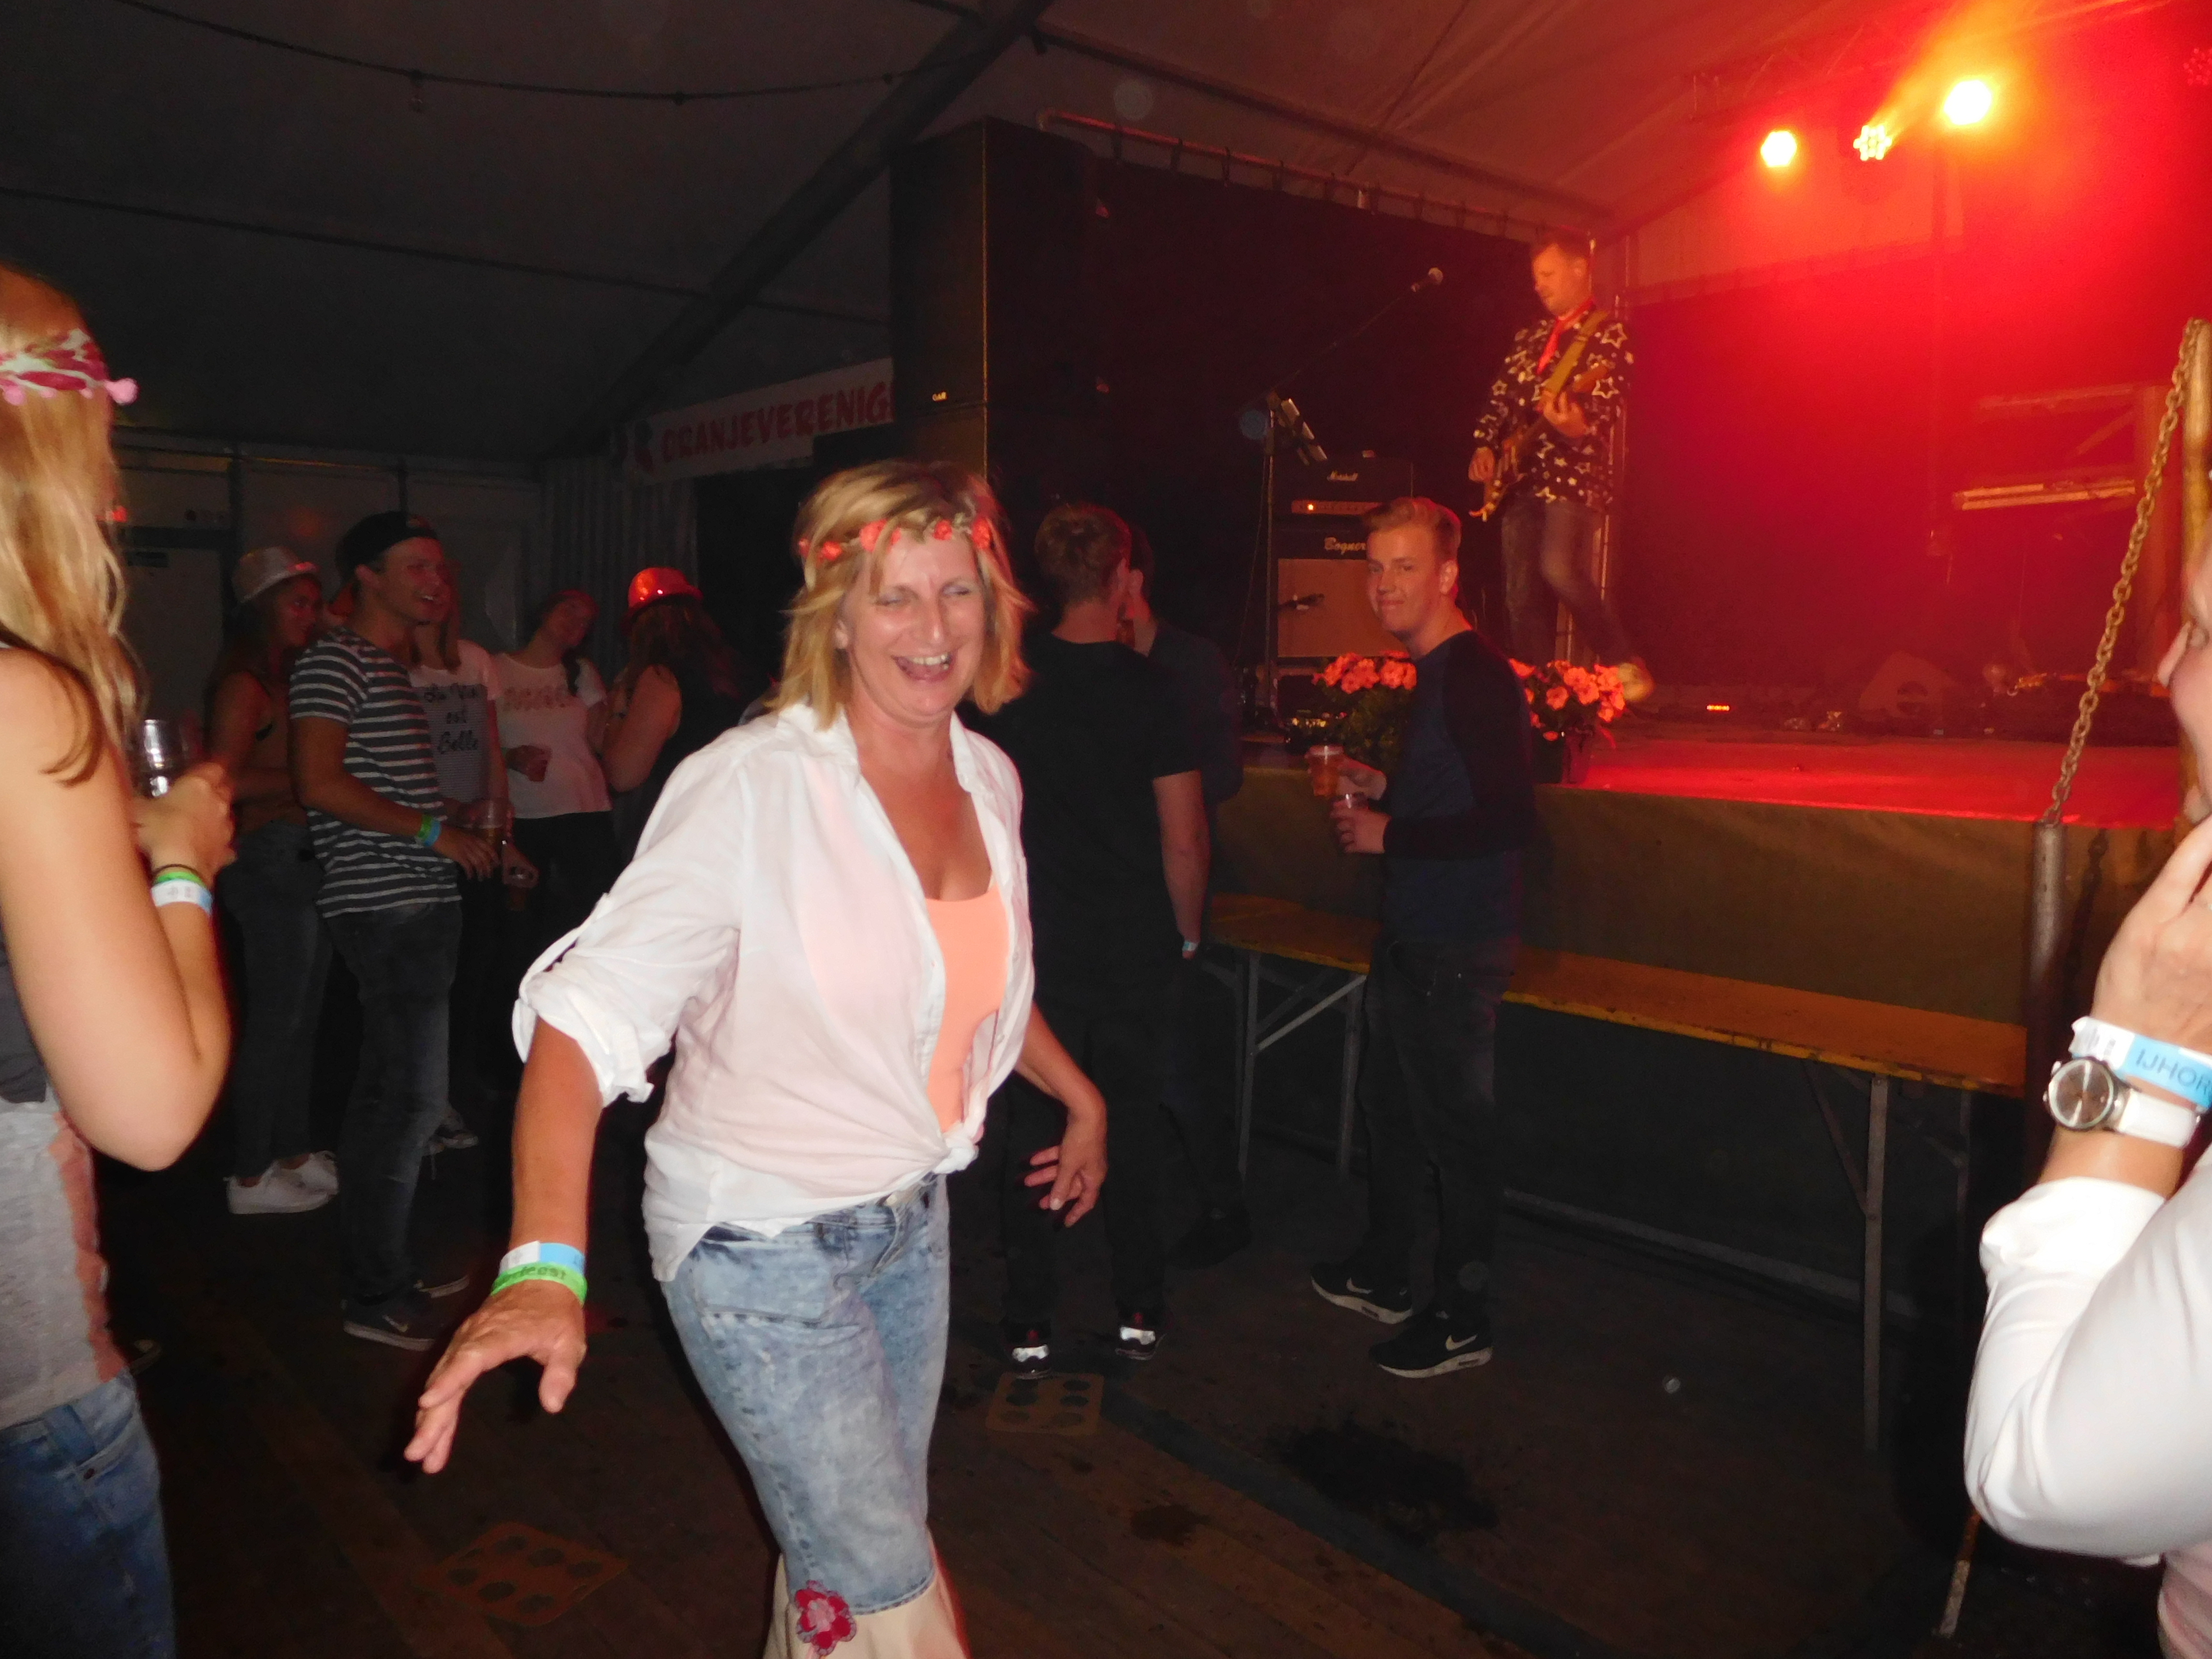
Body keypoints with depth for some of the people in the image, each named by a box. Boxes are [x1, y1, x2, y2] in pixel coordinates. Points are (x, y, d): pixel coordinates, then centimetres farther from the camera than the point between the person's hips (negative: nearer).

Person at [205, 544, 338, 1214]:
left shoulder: (291, 681, 16)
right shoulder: (244, 686, -10)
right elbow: (227, 780, -19)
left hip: (305, 863, 9)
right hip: (271, 862, -9)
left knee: (302, 1016, 15)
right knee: (274, 1020, -3)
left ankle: (294, 1152, 27)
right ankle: (250, 1177, 8)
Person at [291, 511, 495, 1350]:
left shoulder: (393, 666, 21)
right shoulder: (336, 659, -8)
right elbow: (320, 783, -18)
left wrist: (466, 832, 16)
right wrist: (432, 830, -16)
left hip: (418, 906, 10)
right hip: (386, 908, -10)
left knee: (392, 1095, 14)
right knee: (410, 1098, -8)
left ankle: (387, 1270, 24)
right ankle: (376, 1296, 2)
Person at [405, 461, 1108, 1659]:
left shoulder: (988, 779, -1)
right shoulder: (752, 787, -23)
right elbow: (591, 1010, -30)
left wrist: (1077, 1093, 24)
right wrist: (546, 1265, -41)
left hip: (911, 1219, 6)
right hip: (763, 1245, -6)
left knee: (858, 1542, 22)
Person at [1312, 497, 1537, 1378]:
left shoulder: (1477, 675, -18)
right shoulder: (1435, 671, 13)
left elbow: (1511, 818, -26)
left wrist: (1390, 835, -19)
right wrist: (1384, 790, 10)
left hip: (1458, 948, -10)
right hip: (1414, 936, 10)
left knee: (1458, 1126, 2)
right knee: (1390, 1105, 20)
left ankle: (1462, 1320, 17)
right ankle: (1384, 1275, 37)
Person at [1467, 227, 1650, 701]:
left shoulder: (1606, 330, 0)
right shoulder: (1529, 338, 21)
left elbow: (1611, 403, -13)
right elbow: (1500, 400, 23)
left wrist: (1580, 426, -33)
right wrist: (1485, 447, 6)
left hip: (1574, 474, -7)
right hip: (1521, 479, 7)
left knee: (1561, 569, -26)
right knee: (1522, 598, 2)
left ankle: (1626, 664, -10)